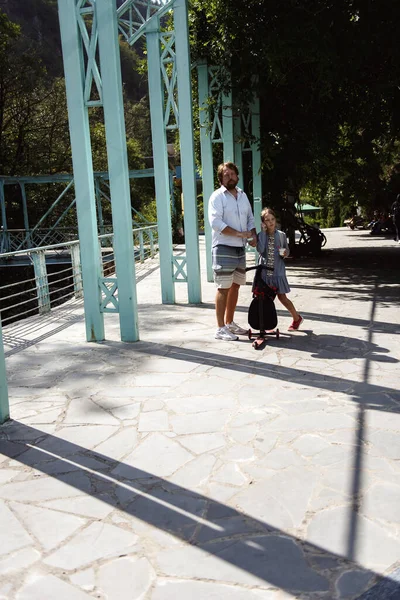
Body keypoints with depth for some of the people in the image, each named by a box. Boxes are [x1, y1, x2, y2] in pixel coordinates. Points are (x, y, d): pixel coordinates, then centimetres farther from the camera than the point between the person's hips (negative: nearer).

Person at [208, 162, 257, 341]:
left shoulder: (243, 195, 14)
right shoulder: (217, 196, -8)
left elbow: (250, 218, 21)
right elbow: (215, 222, -19)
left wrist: (253, 235, 1)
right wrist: (239, 233, -22)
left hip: (240, 249, 7)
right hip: (224, 248, -7)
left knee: (235, 286, 13)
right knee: (223, 288, -7)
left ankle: (230, 323, 26)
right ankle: (220, 328, -1)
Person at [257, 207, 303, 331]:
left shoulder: (281, 235, 2)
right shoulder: (261, 235, -1)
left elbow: (287, 250, 12)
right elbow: (260, 250, -18)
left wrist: (286, 254, -12)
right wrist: (263, 231, -14)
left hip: (278, 271, -1)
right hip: (265, 271, 1)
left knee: (282, 297, 2)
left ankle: (297, 318, 22)